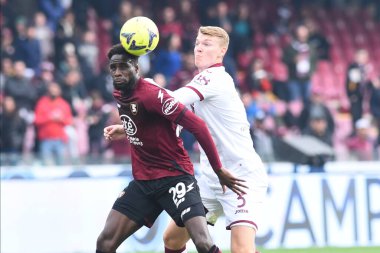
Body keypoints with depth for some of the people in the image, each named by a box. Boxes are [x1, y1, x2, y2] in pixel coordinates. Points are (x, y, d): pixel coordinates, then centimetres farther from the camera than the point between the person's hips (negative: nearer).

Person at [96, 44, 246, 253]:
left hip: (174, 178, -7)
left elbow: (197, 126, -21)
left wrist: (219, 170, -17)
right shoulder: (119, 94, 6)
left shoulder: (151, 94, -19)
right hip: (142, 181, 8)